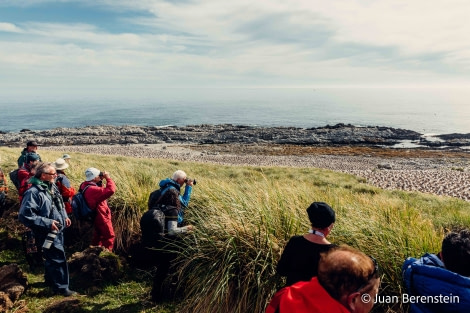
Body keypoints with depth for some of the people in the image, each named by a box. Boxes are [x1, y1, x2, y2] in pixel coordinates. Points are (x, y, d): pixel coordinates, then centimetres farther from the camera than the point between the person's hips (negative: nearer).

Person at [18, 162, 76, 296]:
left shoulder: (52, 187, 4)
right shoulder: (33, 192, -24)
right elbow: (24, 215, -27)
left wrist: (65, 216, 7)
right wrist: (47, 223, -26)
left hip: (58, 230, 9)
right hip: (48, 233, -9)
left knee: (52, 257, 23)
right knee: (58, 259, -2)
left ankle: (50, 280, 42)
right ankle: (61, 287, 12)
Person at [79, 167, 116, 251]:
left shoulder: (85, 185, -3)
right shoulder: (92, 189, -33)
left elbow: (101, 191, 13)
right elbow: (110, 190, -42)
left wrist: (101, 180, -5)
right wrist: (108, 178, -29)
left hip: (96, 216, 10)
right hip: (101, 216, -10)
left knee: (98, 235, 27)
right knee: (109, 236, 5)